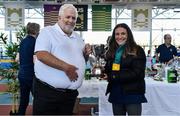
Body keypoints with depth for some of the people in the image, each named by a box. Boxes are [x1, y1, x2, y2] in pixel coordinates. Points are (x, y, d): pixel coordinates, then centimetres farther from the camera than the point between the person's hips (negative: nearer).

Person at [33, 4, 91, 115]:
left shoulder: (78, 37, 16)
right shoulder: (48, 32, -5)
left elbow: (81, 60, 24)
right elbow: (41, 55, -20)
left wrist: (86, 53, 1)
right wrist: (66, 67, -24)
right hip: (47, 91, -6)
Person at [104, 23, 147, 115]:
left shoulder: (137, 50, -5)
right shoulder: (112, 51, 12)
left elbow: (137, 73, -14)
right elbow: (108, 70, 17)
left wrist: (114, 76, -17)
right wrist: (102, 71, -7)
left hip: (132, 94, -5)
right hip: (115, 94, 5)